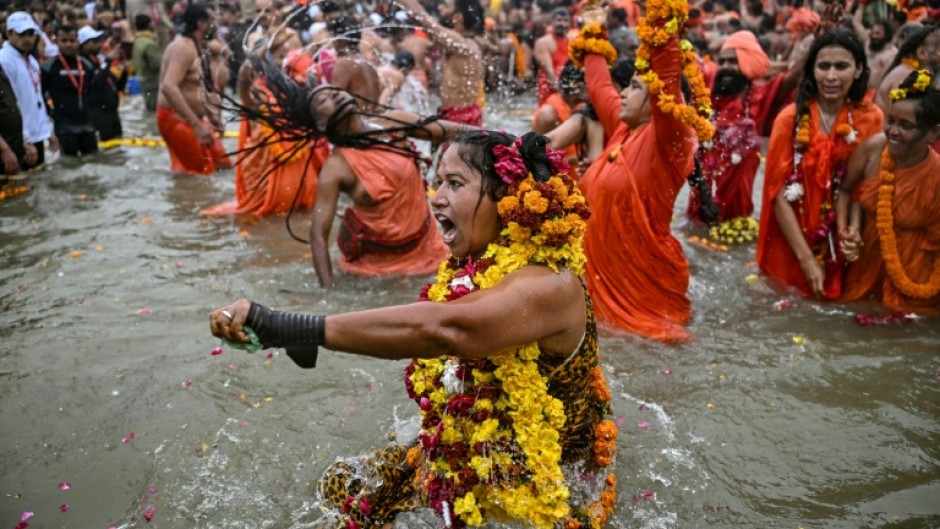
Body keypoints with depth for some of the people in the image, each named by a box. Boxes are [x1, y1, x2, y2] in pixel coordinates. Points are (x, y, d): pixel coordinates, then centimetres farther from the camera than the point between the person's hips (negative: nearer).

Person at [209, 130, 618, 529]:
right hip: (461, 459, 7)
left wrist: (287, 327, -47)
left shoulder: (550, 285, -29)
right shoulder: (473, 268, 0)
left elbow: (440, 328, -43)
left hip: (534, 496, -7)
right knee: (343, 487, 12)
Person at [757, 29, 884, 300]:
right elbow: (780, 194, -12)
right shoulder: (790, 119, -12)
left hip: (844, 248, 2)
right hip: (792, 249, -2)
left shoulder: (872, 119, -5)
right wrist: (807, 259, -16)